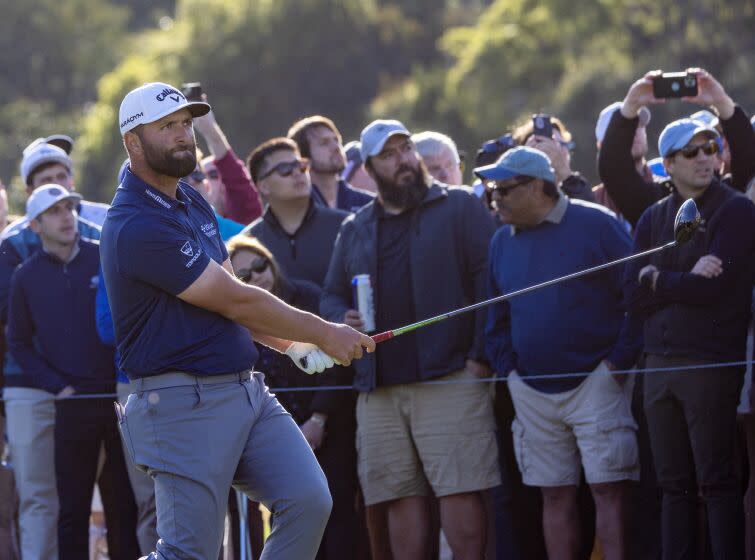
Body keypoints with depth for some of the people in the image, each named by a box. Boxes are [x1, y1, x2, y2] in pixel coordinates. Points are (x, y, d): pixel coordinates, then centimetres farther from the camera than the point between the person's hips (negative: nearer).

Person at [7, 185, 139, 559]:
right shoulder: (27, 277, 4)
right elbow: (19, 342, 9)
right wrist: (56, 386, -2)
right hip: (73, 400, 0)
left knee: (125, 500, 4)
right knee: (73, 507, 1)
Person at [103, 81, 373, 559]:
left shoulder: (193, 203, 14)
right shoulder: (137, 227, -17)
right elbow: (234, 302, -14)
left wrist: (295, 345, 5)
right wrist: (323, 333, -4)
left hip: (248, 391, 9)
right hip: (185, 404, -9)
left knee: (308, 502, -6)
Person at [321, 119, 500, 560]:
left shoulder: (458, 208, 4)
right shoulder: (355, 230, 20)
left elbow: (492, 277, -3)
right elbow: (331, 296, 25)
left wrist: (481, 353, -11)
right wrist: (343, 321, 1)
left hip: (450, 376, -5)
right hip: (378, 386, 5)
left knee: (458, 490, -10)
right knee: (401, 498, 3)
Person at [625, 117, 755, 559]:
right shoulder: (654, 219, 14)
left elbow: (714, 287, -13)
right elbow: (635, 295, 3)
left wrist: (659, 280, -1)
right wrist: (686, 280, -9)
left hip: (712, 362, -6)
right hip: (660, 362, 6)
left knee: (717, 480, -7)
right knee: (675, 484, 8)